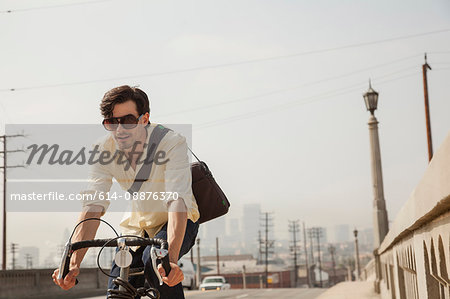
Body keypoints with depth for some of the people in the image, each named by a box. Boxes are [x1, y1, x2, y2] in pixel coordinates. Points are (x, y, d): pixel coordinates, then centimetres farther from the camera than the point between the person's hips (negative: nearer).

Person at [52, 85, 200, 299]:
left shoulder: (171, 143, -28)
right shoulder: (103, 150, -17)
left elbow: (177, 201, -39)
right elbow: (93, 206, -26)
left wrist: (171, 258, -54)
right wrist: (73, 263, -40)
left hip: (176, 223, -4)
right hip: (138, 225, 4)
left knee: (155, 259, -33)